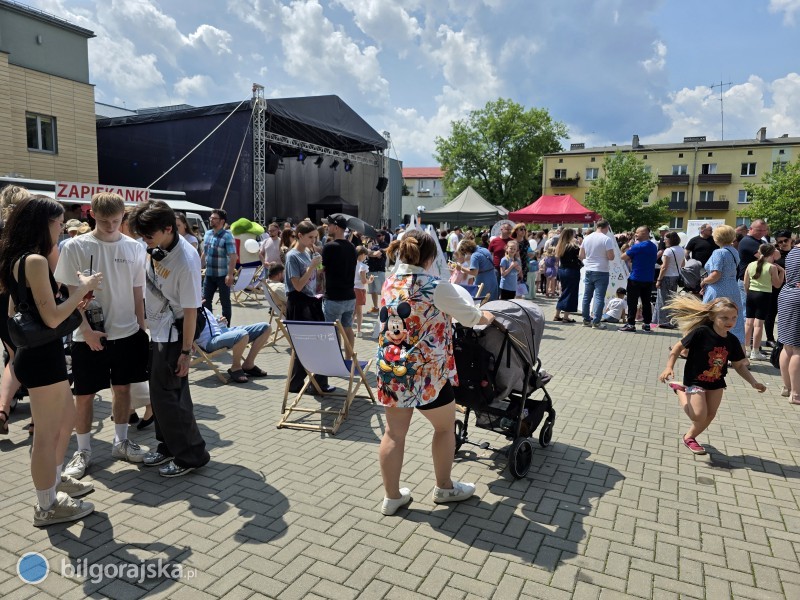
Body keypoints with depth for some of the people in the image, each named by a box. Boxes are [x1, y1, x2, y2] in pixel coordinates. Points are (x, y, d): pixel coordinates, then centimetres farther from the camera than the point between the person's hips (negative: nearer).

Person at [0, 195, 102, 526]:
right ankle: (46, 507, 20)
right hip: (42, 357, -10)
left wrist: (74, 303, 12)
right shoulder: (35, 260, -20)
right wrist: (83, 287, -12)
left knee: (68, 417, 24)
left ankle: (55, 481, 40)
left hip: (34, 354, 10)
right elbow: (52, 318, -23)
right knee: (47, 434, 4)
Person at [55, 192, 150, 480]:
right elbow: (71, 293, -7)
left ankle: (121, 442, 29)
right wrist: (87, 330, -13)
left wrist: (141, 327, 7)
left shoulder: (134, 247, 1)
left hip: (127, 333, 3)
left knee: (122, 388, 13)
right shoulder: (76, 247, -7)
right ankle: (83, 451, 23)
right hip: (88, 336, -2)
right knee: (84, 395, 7)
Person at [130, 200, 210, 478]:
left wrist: (186, 351, -17)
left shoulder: (186, 260, -25)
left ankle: (191, 454, 11)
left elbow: (190, 310, -21)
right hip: (155, 330, 8)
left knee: (167, 394, -3)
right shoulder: (153, 247, -2)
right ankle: (169, 445, 32)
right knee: (161, 391, 16)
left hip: (172, 335, -8)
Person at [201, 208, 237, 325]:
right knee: (205, 300, 10)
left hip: (223, 275, -6)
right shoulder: (207, 234, 7)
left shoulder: (227, 235, -13)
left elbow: (233, 256, -18)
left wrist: (230, 274, -24)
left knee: (225, 302, 5)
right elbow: (204, 253, 17)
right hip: (209, 274, 6)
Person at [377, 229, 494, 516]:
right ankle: (444, 488, 34)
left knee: (394, 432, 14)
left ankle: (392, 496, 25)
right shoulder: (436, 287, -15)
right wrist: (486, 316, 22)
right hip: (425, 372, -6)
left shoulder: (388, 284, 3)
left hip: (390, 369, 6)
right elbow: (469, 315, -1)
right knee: (445, 427, 17)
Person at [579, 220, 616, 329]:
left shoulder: (587, 238, 5)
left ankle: (586, 320, 18)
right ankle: (596, 322, -3)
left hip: (588, 271, 6)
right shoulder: (607, 239, -12)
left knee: (587, 296, 12)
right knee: (599, 297, -2)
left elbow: (580, 255, 8)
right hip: (601, 272, -5)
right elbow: (611, 257, -16)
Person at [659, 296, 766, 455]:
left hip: (716, 382, 6)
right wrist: (669, 367, -26)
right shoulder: (701, 332, -23)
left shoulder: (732, 341, -5)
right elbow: (678, 348, -17)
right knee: (699, 415, -13)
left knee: (710, 415, 10)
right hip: (695, 380, -6)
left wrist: (754, 383, 2)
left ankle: (689, 437, 31)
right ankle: (680, 391, 12)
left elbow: (739, 365, 9)